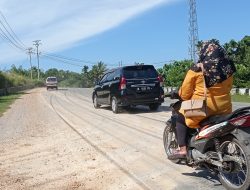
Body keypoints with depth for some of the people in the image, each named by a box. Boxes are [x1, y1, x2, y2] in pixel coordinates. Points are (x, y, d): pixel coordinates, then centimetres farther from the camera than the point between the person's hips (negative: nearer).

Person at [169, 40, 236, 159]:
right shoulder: (228, 67, 1)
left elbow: (184, 93, -6)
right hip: (224, 109, 5)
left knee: (180, 118, 15)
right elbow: (229, 87, 13)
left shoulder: (196, 69, -12)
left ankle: (182, 149, 4)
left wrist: (183, 96, 15)